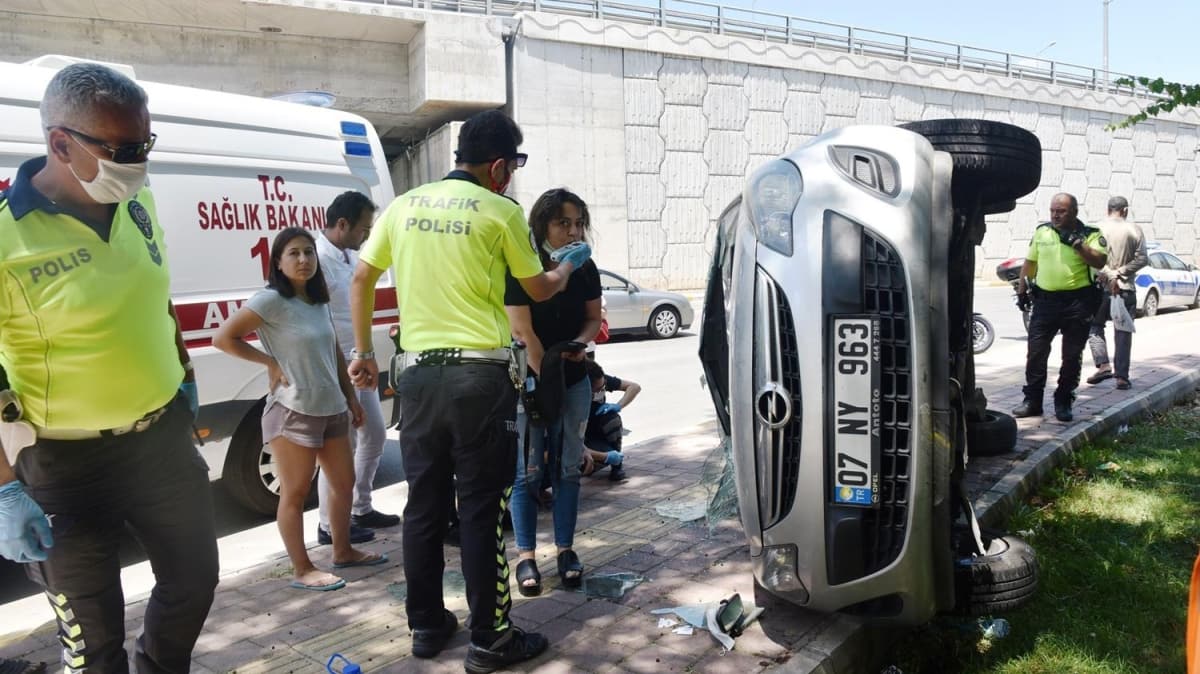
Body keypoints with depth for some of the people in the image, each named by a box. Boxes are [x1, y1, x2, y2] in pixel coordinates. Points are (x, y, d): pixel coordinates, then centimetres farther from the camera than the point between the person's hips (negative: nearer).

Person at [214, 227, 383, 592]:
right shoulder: (270, 300, -12)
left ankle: (343, 551, 31)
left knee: (343, 482, 16)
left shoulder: (319, 301, 9)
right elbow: (223, 337, -14)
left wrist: (351, 397, 16)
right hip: (293, 411, -8)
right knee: (295, 493, 2)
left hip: (331, 407, 8)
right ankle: (302, 570, 13)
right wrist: (271, 363, -13)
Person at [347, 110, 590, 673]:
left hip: (418, 372, 5)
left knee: (424, 504, 13)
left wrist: (362, 351, 23)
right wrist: (570, 265, 29)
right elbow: (539, 290, 8)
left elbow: (362, 279, 14)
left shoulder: (403, 206, 10)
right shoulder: (501, 212, -4)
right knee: (481, 507, 2)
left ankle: (426, 626, 25)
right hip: (480, 374, -5)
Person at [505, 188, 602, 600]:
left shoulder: (586, 270, 0)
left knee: (566, 469, 9)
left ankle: (566, 550, 19)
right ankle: (526, 557, 11)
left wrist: (580, 343, -11)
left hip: (574, 381, 4)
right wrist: (547, 382, -17)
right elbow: (523, 332, -17)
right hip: (530, 381, -4)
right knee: (528, 472, 1)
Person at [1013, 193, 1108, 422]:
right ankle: (1032, 401, 10)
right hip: (1044, 299, 3)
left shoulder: (1090, 235, 0)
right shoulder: (1041, 231, 10)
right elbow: (1030, 261, 17)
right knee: (1036, 352, 2)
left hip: (1077, 302, -2)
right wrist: (1022, 288, 13)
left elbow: (1100, 262, -14)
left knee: (1072, 356, 5)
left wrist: (1077, 244, -21)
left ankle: (1063, 402, 15)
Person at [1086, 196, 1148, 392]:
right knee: (1123, 332, 6)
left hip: (1102, 287, -1)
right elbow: (1142, 258, -6)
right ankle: (1122, 376, 5)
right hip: (1126, 288, 1)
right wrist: (1121, 272, -6)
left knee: (1095, 326, 13)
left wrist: (1110, 275, -12)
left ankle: (1103, 365, -4)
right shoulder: (1134, 230, 1)